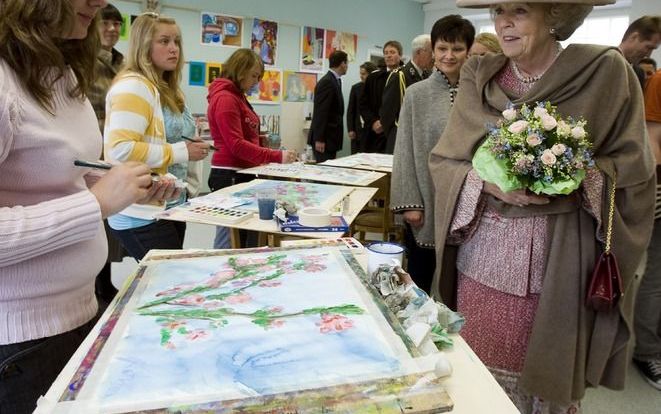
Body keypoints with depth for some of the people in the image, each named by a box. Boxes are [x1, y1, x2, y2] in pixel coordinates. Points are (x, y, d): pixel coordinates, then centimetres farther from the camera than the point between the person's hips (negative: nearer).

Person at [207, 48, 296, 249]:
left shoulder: (239, 97, 18)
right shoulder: (225, 98, -12)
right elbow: (236, 145, -19)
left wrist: (271, 158, 8)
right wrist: (277, 156, -19)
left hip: (242, 174, 10)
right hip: (229, 176, -10)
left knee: (240, 235, 12)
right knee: (229, 240, -7)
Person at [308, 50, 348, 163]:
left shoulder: (333, 81, 16)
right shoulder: (327, 82, -14)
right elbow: (320, 112, -20)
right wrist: (319, 139, -22)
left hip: (330, 137, 9)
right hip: (324, 138, -9)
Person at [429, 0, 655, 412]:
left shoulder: (605, 71, -4)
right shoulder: (479, 76, 4)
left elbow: (634, 166, -1)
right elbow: (444, 159, 2)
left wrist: (582, 176, -20)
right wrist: (488, 182, -17)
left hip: (559, 257, -2)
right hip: (484, 254, 3)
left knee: (550, 376, 10)